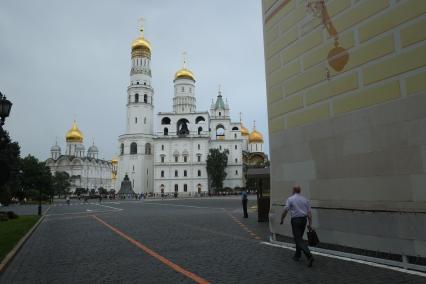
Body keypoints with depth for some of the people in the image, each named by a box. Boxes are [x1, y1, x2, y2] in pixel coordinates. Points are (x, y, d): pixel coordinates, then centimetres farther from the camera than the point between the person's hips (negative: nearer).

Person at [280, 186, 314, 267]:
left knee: (299, 239, -6)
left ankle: (309, 255, -21)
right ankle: (297, 256, 27)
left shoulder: (290, 199, -3)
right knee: (299, 238, 20)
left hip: (295, 220, -6)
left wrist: (282, 220, 3)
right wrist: (310, 224, 8)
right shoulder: (305, 199, 11)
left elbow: (285, 210, -10)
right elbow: (309, 213, 6)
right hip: (304, 220, 6)